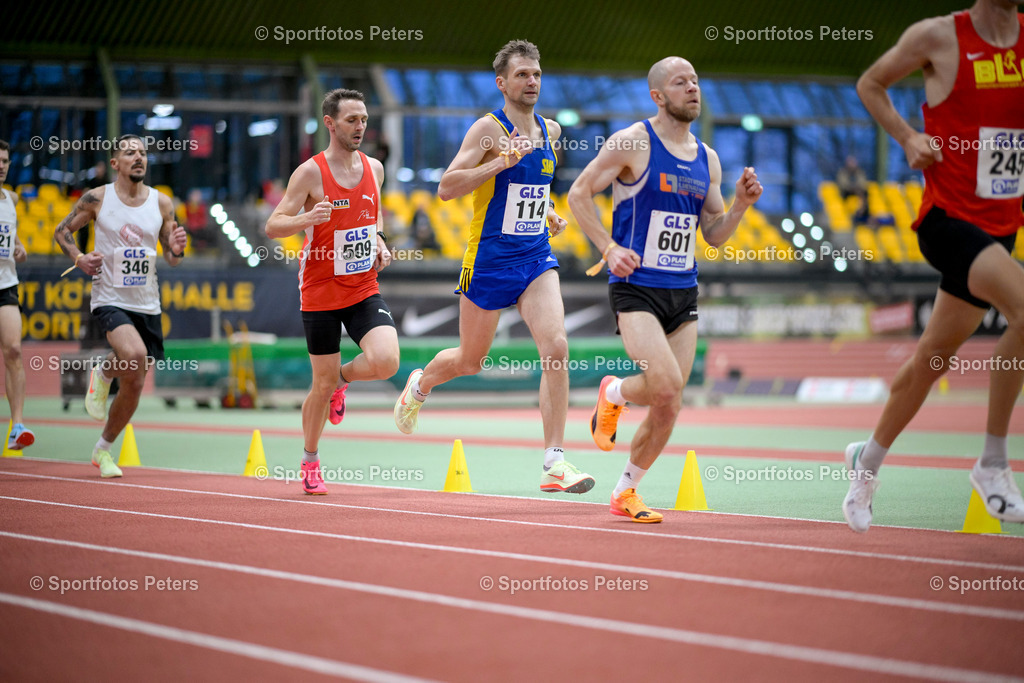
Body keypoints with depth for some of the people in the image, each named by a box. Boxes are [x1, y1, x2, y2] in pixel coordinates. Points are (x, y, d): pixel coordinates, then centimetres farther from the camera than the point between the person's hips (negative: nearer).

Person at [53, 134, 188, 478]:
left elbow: (171, 257, 10)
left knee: (133, 386, 6)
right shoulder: (97, 198, -4)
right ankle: (102, 373, 2)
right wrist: (78, 257, -11)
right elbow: (62, 231, 8)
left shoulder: (162, 203, 4)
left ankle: (103, 449, 28)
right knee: (134, 356, -33)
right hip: (110, 299, -4)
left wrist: (177, 249, -13)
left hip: (147, 304, 4)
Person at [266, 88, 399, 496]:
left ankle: (344, 377, 15)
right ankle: (310, 462, 26)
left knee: (385, 361, -20)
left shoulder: (374, 169, 4)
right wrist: (306, 218, -30)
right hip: (321, 293, -3)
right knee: (322, 385, 3)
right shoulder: (311, 172, -11)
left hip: (364, 289, 3)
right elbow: (272, 225, -12)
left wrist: (379, 243, 4)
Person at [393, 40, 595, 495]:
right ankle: (419, 386, 46)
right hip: (489, 260, -4)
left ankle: (555, 462, -14)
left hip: (536, 258, 4)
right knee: (470, 360, 10)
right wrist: (501, 161, -27)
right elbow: (446, 188, -19)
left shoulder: (549, 130, 9)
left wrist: (546, 213, 13)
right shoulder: (488, 129, -11)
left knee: (557, 349, -15)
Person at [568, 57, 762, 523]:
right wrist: (609, 248, -13)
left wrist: (740, 204, -2)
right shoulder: (632, 143, -6)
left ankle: (625, 491, 21)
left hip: (683, 291, 6)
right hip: (636, 288, -6)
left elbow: (714, 235, 16)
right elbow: (579, 194, -2)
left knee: (669, 407, 3)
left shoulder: (707, 159, 11)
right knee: (666, 384, -23)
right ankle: (613, 394, 11)